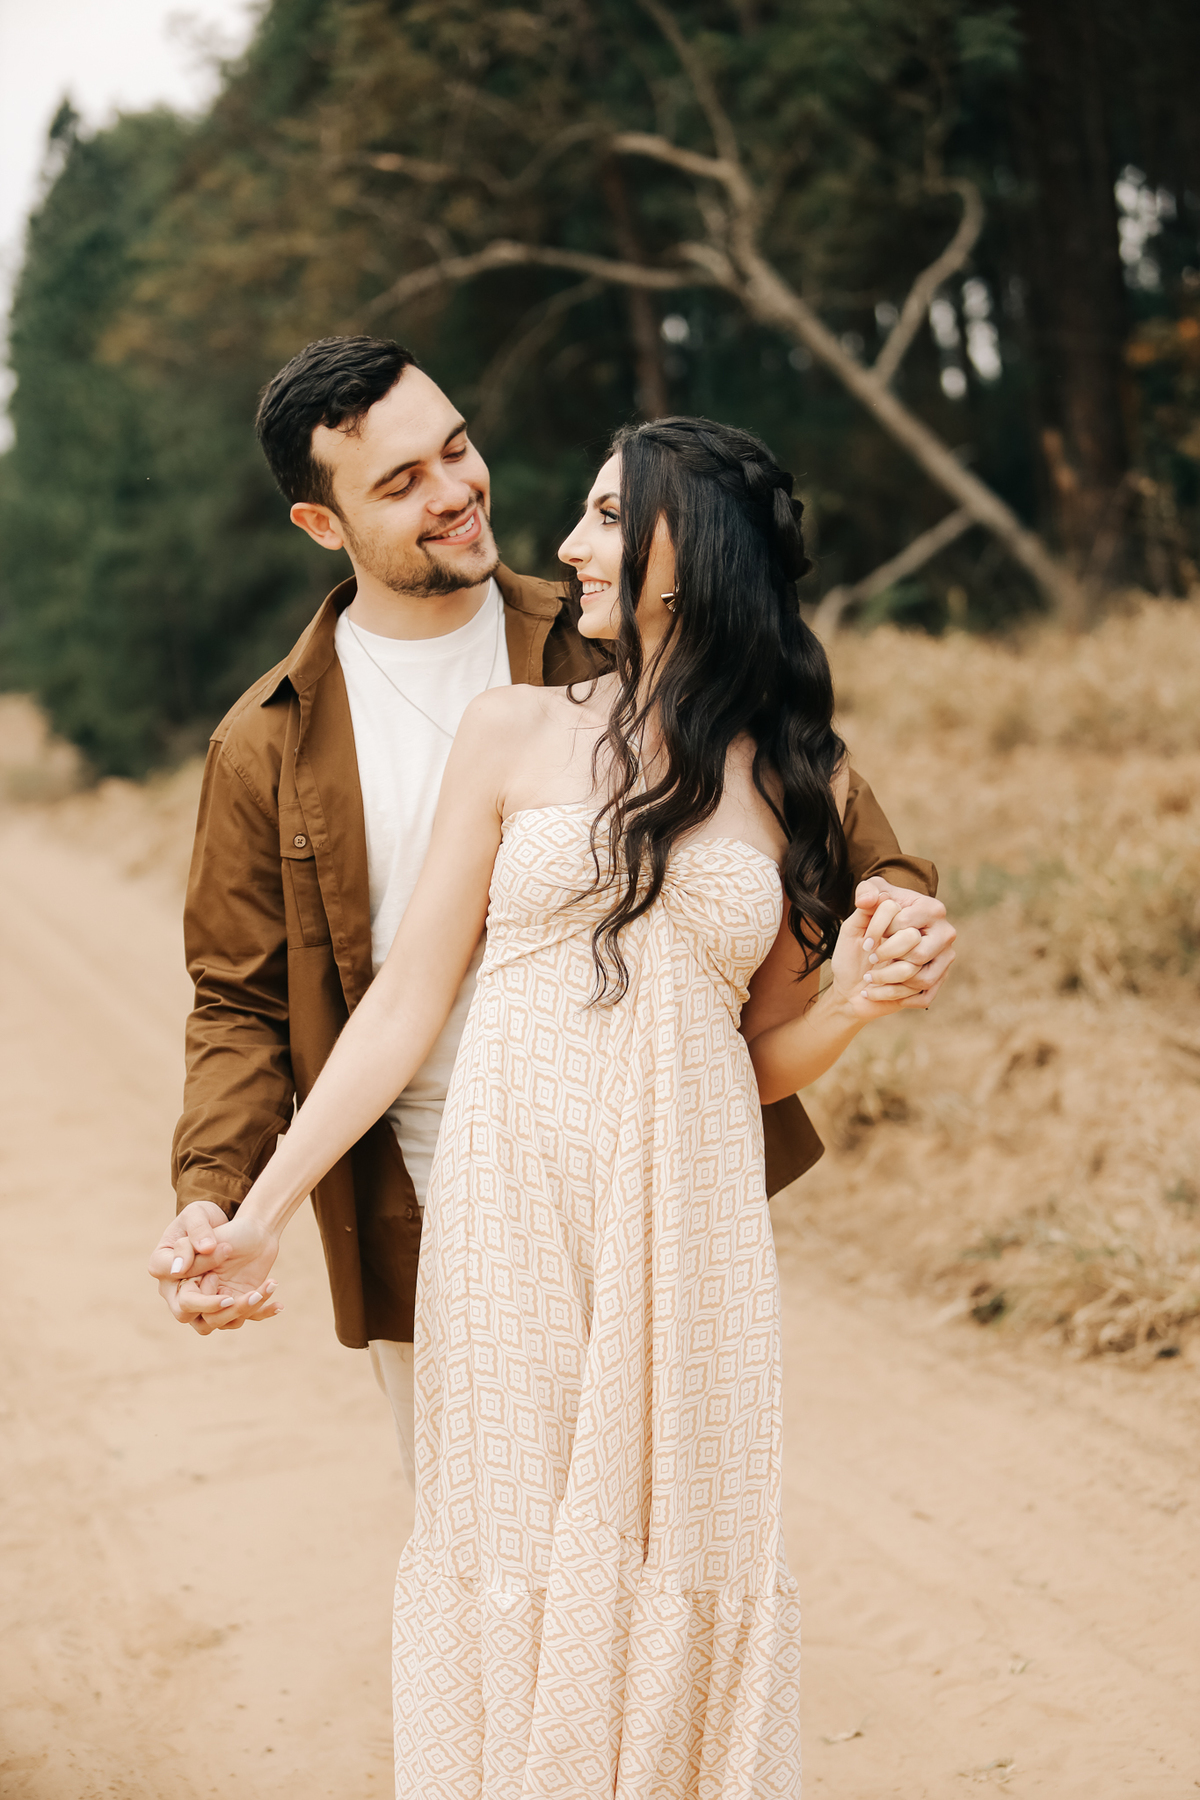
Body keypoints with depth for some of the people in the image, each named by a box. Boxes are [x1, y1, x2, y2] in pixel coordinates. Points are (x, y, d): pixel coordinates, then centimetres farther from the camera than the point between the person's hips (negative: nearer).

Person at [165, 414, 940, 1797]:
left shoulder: (801, 778, 7)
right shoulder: (516, 732, 4)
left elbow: (762, 1055, 13)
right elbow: (408, 999, 3)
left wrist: (853, 1004, -8)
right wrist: (261, 1208, -1)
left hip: (688, 1225, 1)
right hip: (514, 1214, 0)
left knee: (677, 1564, 5)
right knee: (514, 1549, 5)